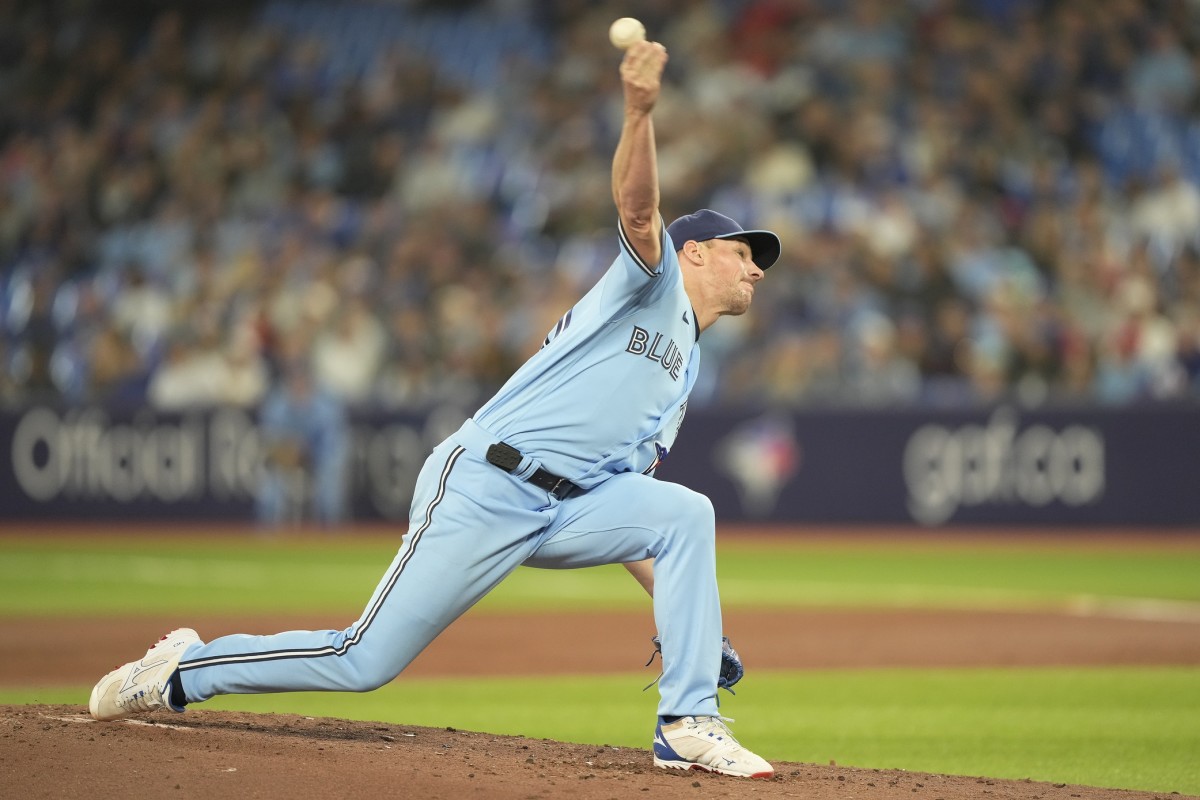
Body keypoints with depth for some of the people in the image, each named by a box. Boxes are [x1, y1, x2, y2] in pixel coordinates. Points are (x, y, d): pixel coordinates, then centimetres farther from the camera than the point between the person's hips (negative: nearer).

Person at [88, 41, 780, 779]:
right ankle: (185, 668, 14)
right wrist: (639, 111, -37)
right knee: (365, 662, -7)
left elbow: (625, 507, 25)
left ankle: (688, 724, -16)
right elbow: (637, 208, -17)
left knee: (686, 514, -16)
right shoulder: (654, 282, 6)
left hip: (563, 511, 7)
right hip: (481, 489, -7)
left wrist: (679, 615, 15)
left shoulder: (684, 376, 27)